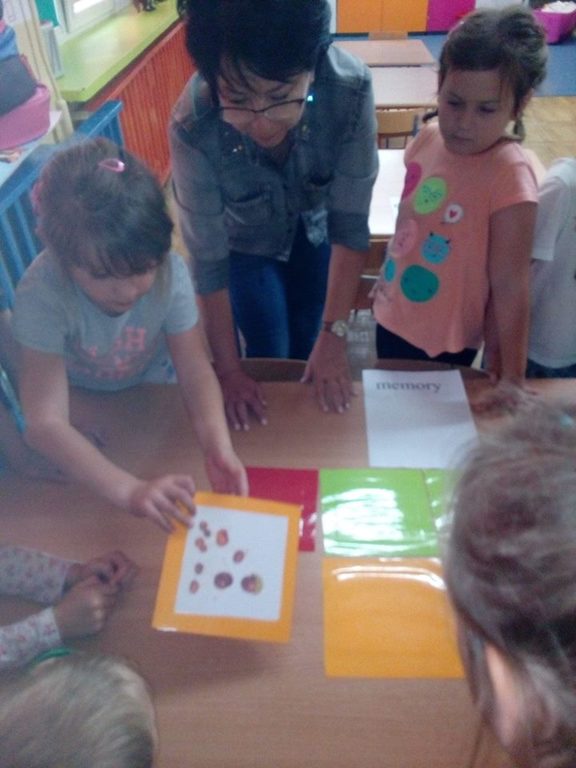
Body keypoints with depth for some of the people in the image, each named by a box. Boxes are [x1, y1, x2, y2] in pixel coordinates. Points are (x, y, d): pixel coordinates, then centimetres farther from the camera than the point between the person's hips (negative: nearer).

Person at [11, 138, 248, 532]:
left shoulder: (171, 271, -33)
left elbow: (195, 367, -26)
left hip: (153, 389, 4)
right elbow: (45, 421, -39)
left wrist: (219, 446, -45)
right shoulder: (42, 293, -38)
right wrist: (129, 489, -53)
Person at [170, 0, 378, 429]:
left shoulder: (350, 88, -36)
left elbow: (350, 222, -27)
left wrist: (334, 335, -26)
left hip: (315, 228, 2)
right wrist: (229, 370, -21)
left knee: (309, 347, 14)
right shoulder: (193, 127, -38)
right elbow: (208, 259, -28)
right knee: (270, 358, 6)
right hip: (246, 241, -1)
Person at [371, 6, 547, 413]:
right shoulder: (428, 138, -6)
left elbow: (510, 285, -24)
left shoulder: (510, 177, -24)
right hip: (392, 316, 6)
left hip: (443, 341, -6)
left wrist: (512, 378, -21)